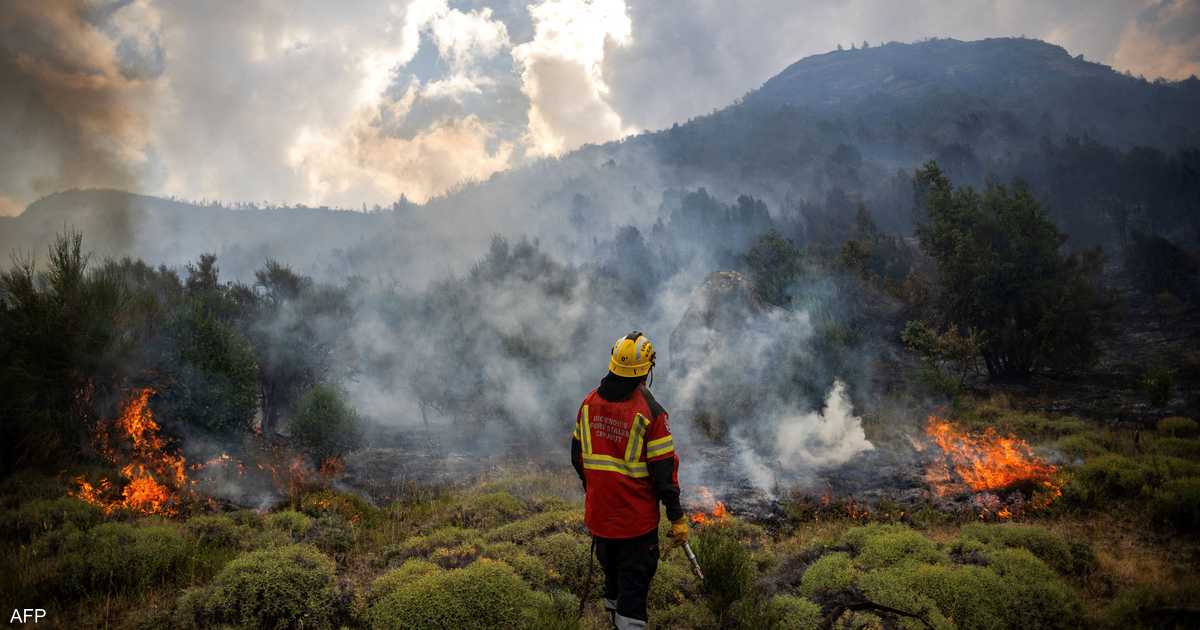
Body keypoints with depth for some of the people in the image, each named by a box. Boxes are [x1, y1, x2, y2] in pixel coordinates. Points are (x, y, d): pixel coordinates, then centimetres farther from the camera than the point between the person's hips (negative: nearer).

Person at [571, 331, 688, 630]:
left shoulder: (589, 402, -4)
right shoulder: (650, 412, -20)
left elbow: (577, 457, 7)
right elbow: (664, 470, -16)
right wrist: (677, 517, -7)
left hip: (599, 513, 5)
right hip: (637, 517, -5)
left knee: (612, 574, 26)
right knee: (635, 582, 8)